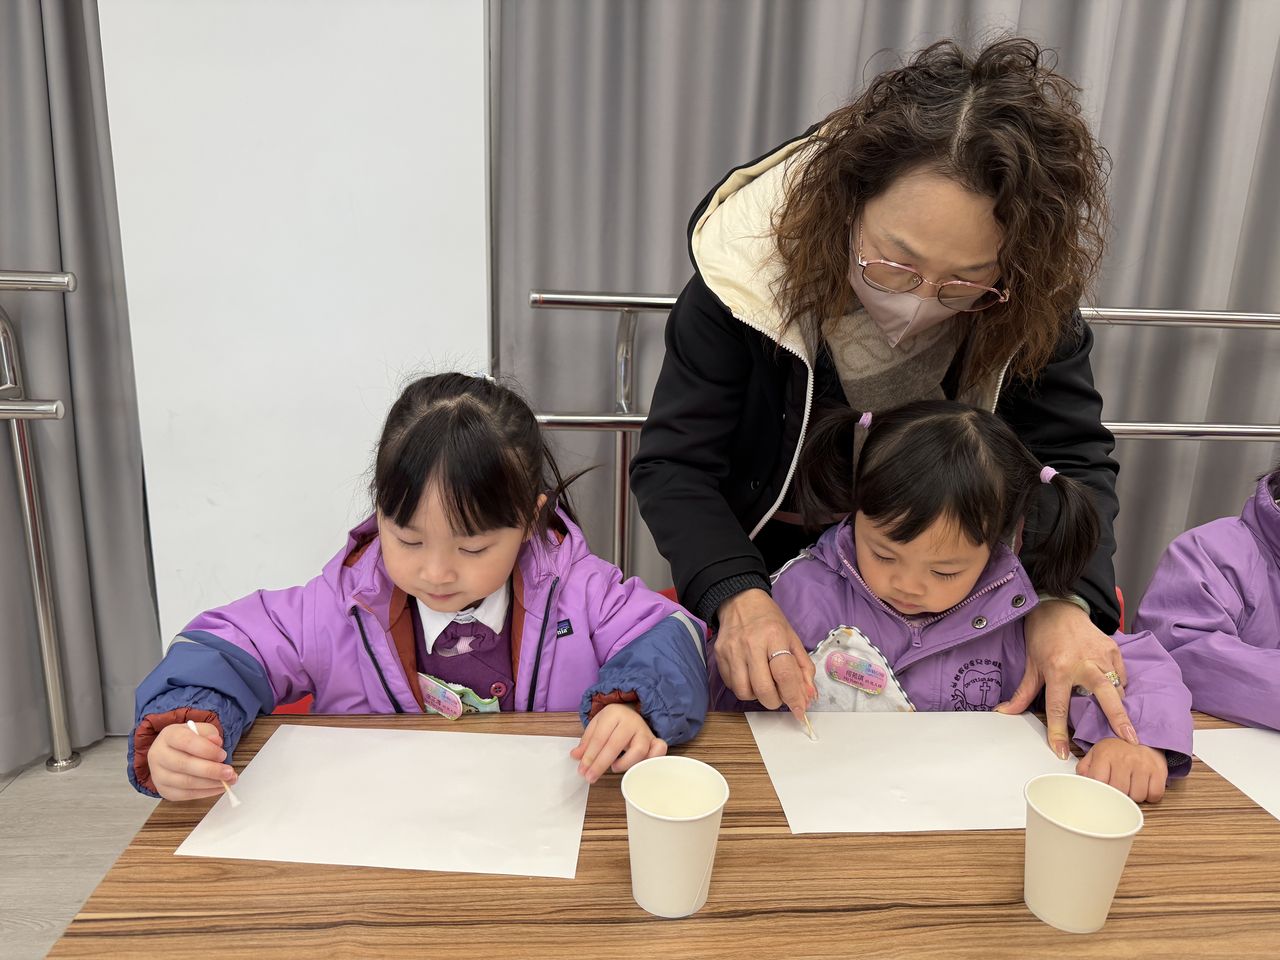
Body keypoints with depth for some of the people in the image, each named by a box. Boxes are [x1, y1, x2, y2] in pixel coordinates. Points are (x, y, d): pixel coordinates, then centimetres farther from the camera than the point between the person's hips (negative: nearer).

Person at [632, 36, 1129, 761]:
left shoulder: (1033, 297, -18)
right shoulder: (749, 264, -25)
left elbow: (1073, 455, -13)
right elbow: (674, 463, -22)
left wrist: (1068, 598, -32)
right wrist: (736, 594, -38)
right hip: (768, 553, -3)